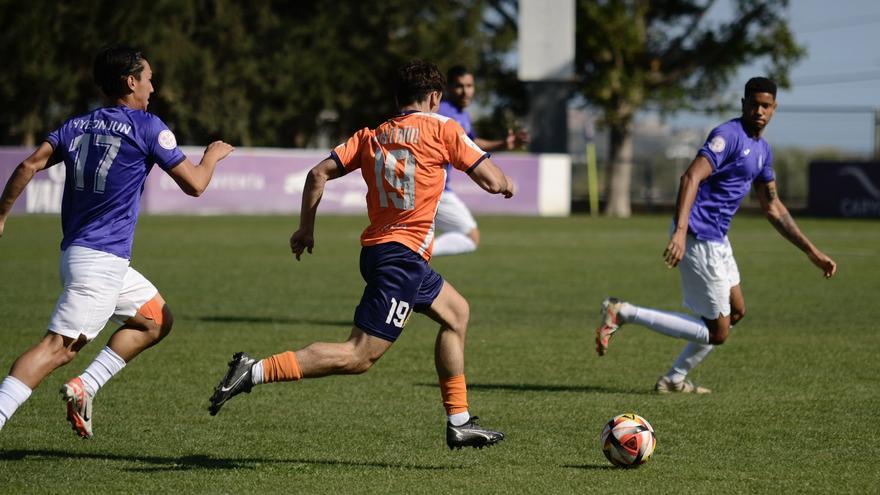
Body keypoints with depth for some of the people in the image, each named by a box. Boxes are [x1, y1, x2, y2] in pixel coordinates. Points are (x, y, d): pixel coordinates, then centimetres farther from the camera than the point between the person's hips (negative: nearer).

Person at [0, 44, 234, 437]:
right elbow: (193, 184, -2)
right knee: (58, 346, -14)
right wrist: (212, 157, 18)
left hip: (78, 252, 9)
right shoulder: (147, 127, -6)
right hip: (101, 260, -9)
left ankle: (85, 387, 8)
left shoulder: (78, 125, 13)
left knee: (157, 320, 18)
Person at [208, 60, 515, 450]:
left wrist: (305, 229, 13)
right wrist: (505, 182, 19)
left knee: (456, 312, 25)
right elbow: (491, 180, -4)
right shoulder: (440, 128, -2)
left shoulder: (371, 135, 12)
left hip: (377, 249, 8)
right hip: (403, 254, -8)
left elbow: (319, 173, 4)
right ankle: (255, 371, -22)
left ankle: (459, 422, 26)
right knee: (358, 356, -13)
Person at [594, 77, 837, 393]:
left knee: (736, 312, 21)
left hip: (717, 239, 10)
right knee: (717, 333, -7)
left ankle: (675, 379, 27)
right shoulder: (729, 135, -15)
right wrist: (680, 231, -39)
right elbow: (692, 177, -27)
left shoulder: (762, 150, 14)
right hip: (699, 236, -10)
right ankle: (623, 313, -8)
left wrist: (812, 252, 22)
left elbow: (773, 208, 23)